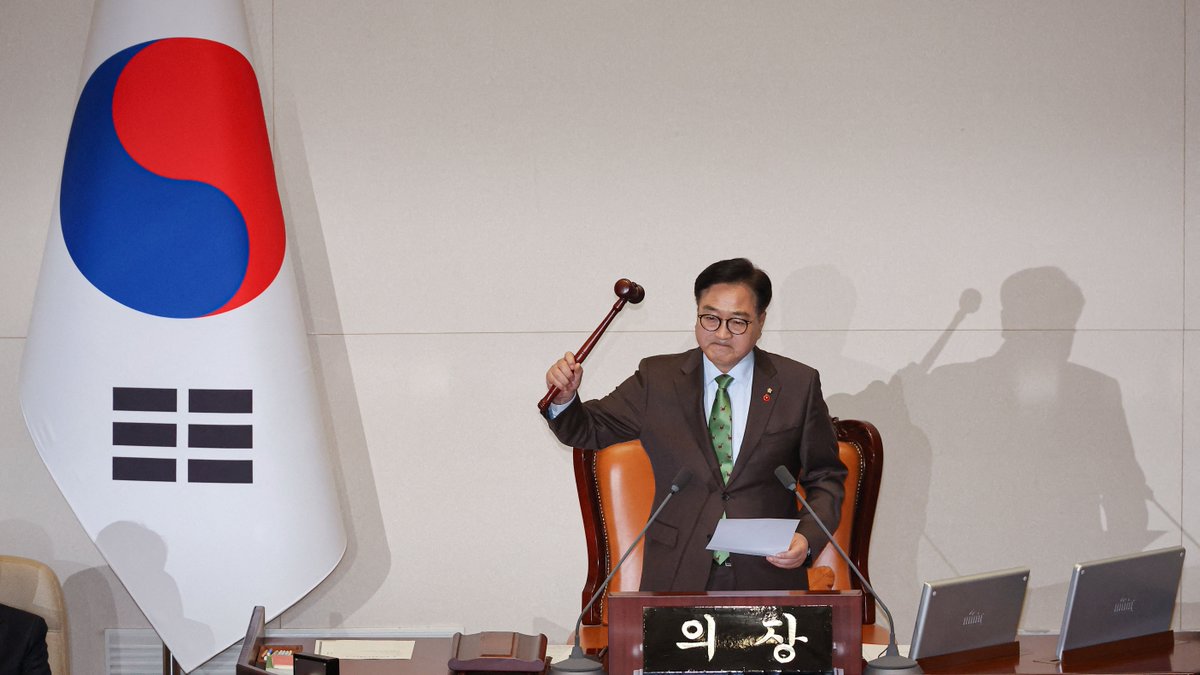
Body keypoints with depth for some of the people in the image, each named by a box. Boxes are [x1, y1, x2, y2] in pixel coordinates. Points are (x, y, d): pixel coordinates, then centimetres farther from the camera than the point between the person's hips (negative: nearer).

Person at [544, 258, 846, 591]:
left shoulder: (798, 385, 4)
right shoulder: (657, 379, 6)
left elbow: (827, 476, 9)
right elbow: (591, 430, 11)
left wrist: (808, 537, -8)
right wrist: (564, 399, -11)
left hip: (767, 577, -1)